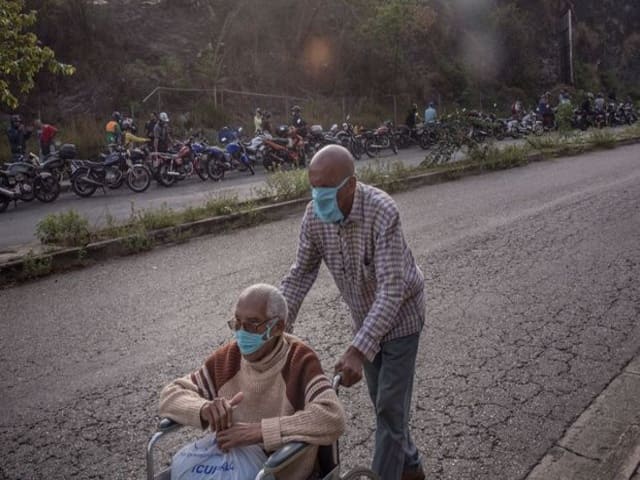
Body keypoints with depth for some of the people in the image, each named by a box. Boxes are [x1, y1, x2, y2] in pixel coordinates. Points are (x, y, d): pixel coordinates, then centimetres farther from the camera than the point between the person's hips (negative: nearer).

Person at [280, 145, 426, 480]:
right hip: (363, 317, 6)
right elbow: (302, 271, -5)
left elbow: (392, 289, -38)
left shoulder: (381, 211, -34)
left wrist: (358, 350, -46)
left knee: (390, 406, -2)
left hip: (400, 314, -6)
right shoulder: (315, 214, -15)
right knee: (381, 401, 19)